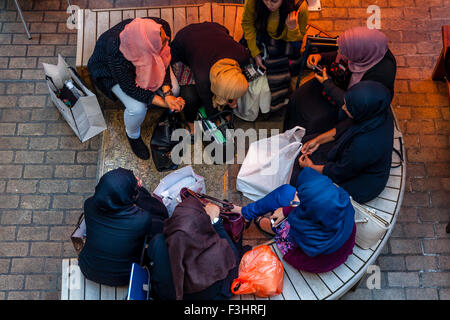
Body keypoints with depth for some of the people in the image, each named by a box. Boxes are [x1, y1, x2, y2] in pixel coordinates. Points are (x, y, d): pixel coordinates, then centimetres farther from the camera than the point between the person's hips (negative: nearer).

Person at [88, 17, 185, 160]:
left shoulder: (161, 27, -35)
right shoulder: (117, 54, -45)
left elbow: (164, 61, -17)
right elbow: (129, 88, -29)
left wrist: (167, 93, -28)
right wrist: (163, 103, -30)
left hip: (144, 59, 5)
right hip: (110, 71, -4)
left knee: (173, 89, -11)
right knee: (137, 108, -21)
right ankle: (132, 135, 13)